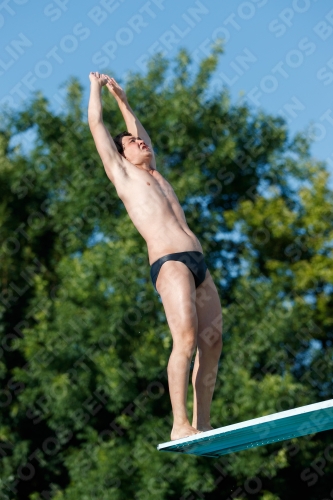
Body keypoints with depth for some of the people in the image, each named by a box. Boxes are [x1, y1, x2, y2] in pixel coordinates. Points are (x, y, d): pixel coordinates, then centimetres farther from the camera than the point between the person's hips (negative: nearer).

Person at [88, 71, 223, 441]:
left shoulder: (155, 175, 29)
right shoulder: (121, 173, 13)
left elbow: (137, 129, 44)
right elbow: (96, 123, 18)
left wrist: (121, 97, 47)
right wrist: (97, 86, 30)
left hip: (197, 261, 7)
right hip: (169, 262, -7)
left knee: (212, 342, -1)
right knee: (186, 339, -19)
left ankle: (202, 423, 2)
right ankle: (180, 425, -19)